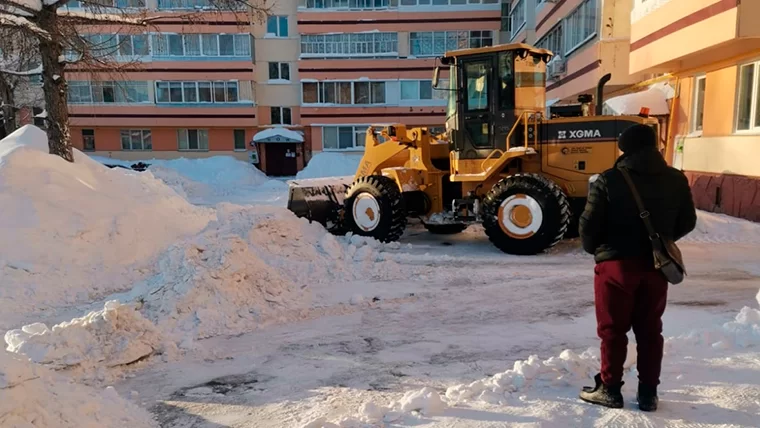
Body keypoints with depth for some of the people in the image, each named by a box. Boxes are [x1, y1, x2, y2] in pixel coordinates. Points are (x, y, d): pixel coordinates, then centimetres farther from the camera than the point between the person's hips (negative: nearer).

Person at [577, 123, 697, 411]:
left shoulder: (608, 180, -12)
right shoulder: (676, 180, 2)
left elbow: (589, 225, -11)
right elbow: (687, 223, 10)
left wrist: (595, 249, 9)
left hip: (616, 264, -4)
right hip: (655, 265, 4)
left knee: (613, 330, 7)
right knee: (650, 330, 14)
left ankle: (610, 389, 15)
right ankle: (648, 393, 21)